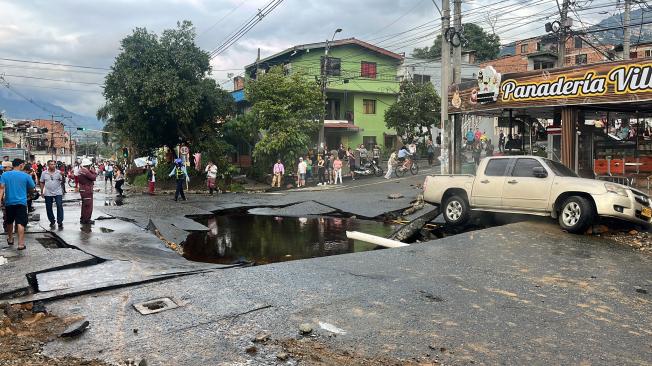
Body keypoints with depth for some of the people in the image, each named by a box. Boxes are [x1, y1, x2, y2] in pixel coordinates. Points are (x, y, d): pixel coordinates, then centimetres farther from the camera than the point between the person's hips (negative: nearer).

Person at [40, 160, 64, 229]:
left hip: (58, 193, -2)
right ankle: (52, 222, 23)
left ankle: (60, 222, -4)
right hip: (48, 193, 2)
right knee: (48, 208, 8)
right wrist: (42, 191, 8)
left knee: (60, 206, -9)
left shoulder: (58, 172, -3)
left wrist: (62, 175, -30)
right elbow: (42, 183, 10)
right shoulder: (44, 173, 3)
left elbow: (62, 180, -11)